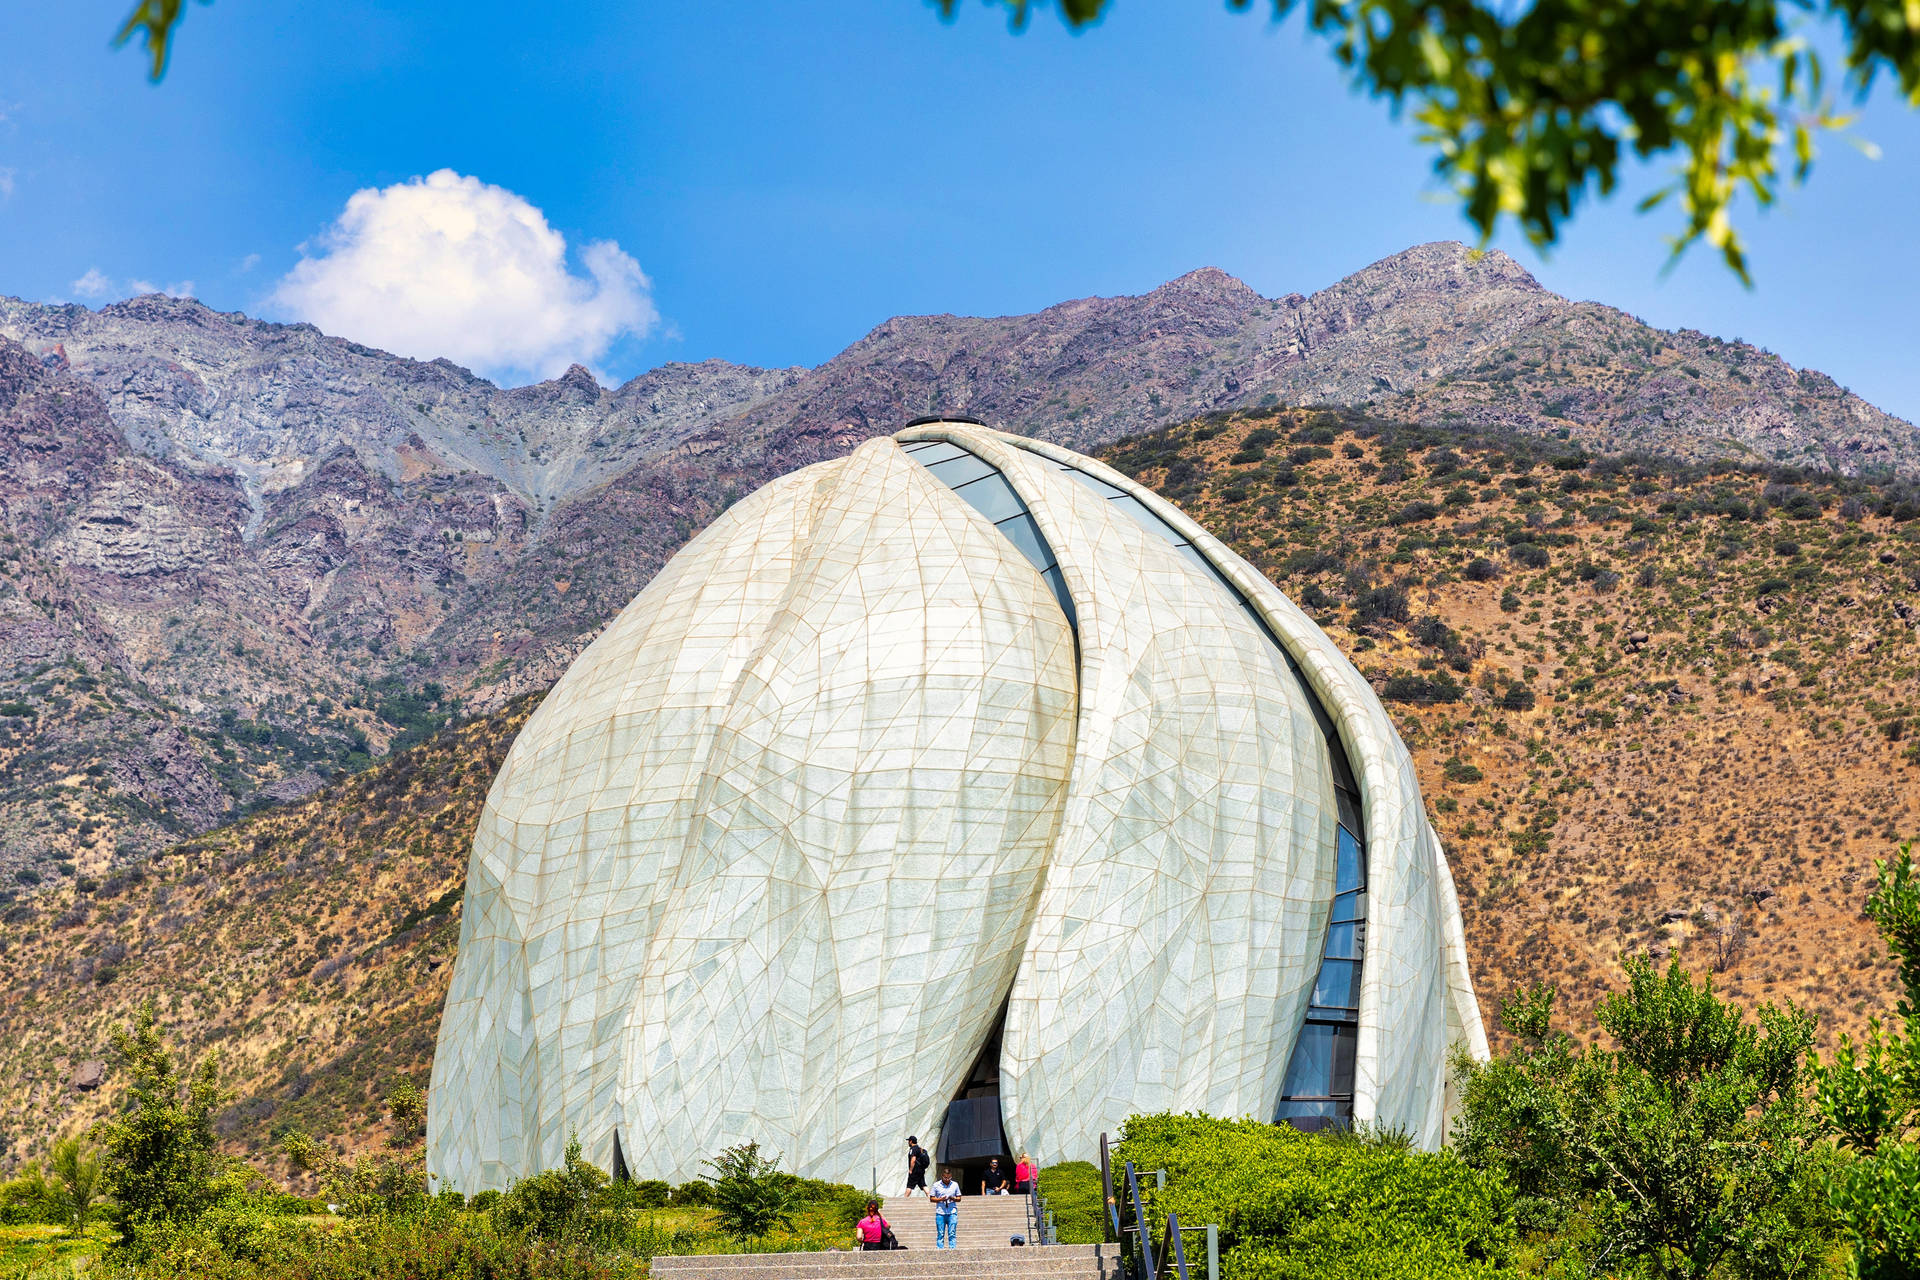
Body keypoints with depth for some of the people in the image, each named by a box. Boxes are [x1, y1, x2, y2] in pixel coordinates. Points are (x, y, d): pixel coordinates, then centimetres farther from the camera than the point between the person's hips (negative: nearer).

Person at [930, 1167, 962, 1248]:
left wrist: (954, 1199, -9)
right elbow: (931, 1198, 6)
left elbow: (959, 1198, 14)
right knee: (940, 1234, -1)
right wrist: (940, 1199, -11)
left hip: (952, 1212, 1)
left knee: (952, 1234, -6)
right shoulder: (936, 1185, 5)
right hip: (940, 1213, -1)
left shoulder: (955, 1185, 10)